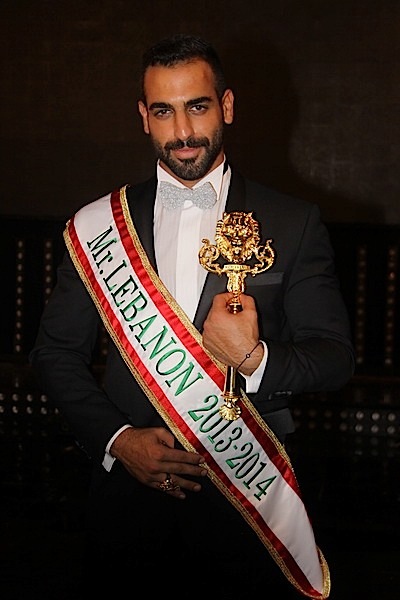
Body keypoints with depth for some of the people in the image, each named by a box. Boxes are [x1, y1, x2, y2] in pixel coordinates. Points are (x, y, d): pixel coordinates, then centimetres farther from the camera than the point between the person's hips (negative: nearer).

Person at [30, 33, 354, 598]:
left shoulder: (295, 224, -1)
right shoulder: (99, 224, 2)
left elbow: (335, 357, -1)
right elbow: (55, 350, 6)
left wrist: (255, 360, -20)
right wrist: (115, 439, -7)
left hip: (249, 492, -1)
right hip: (129, 485, 1)